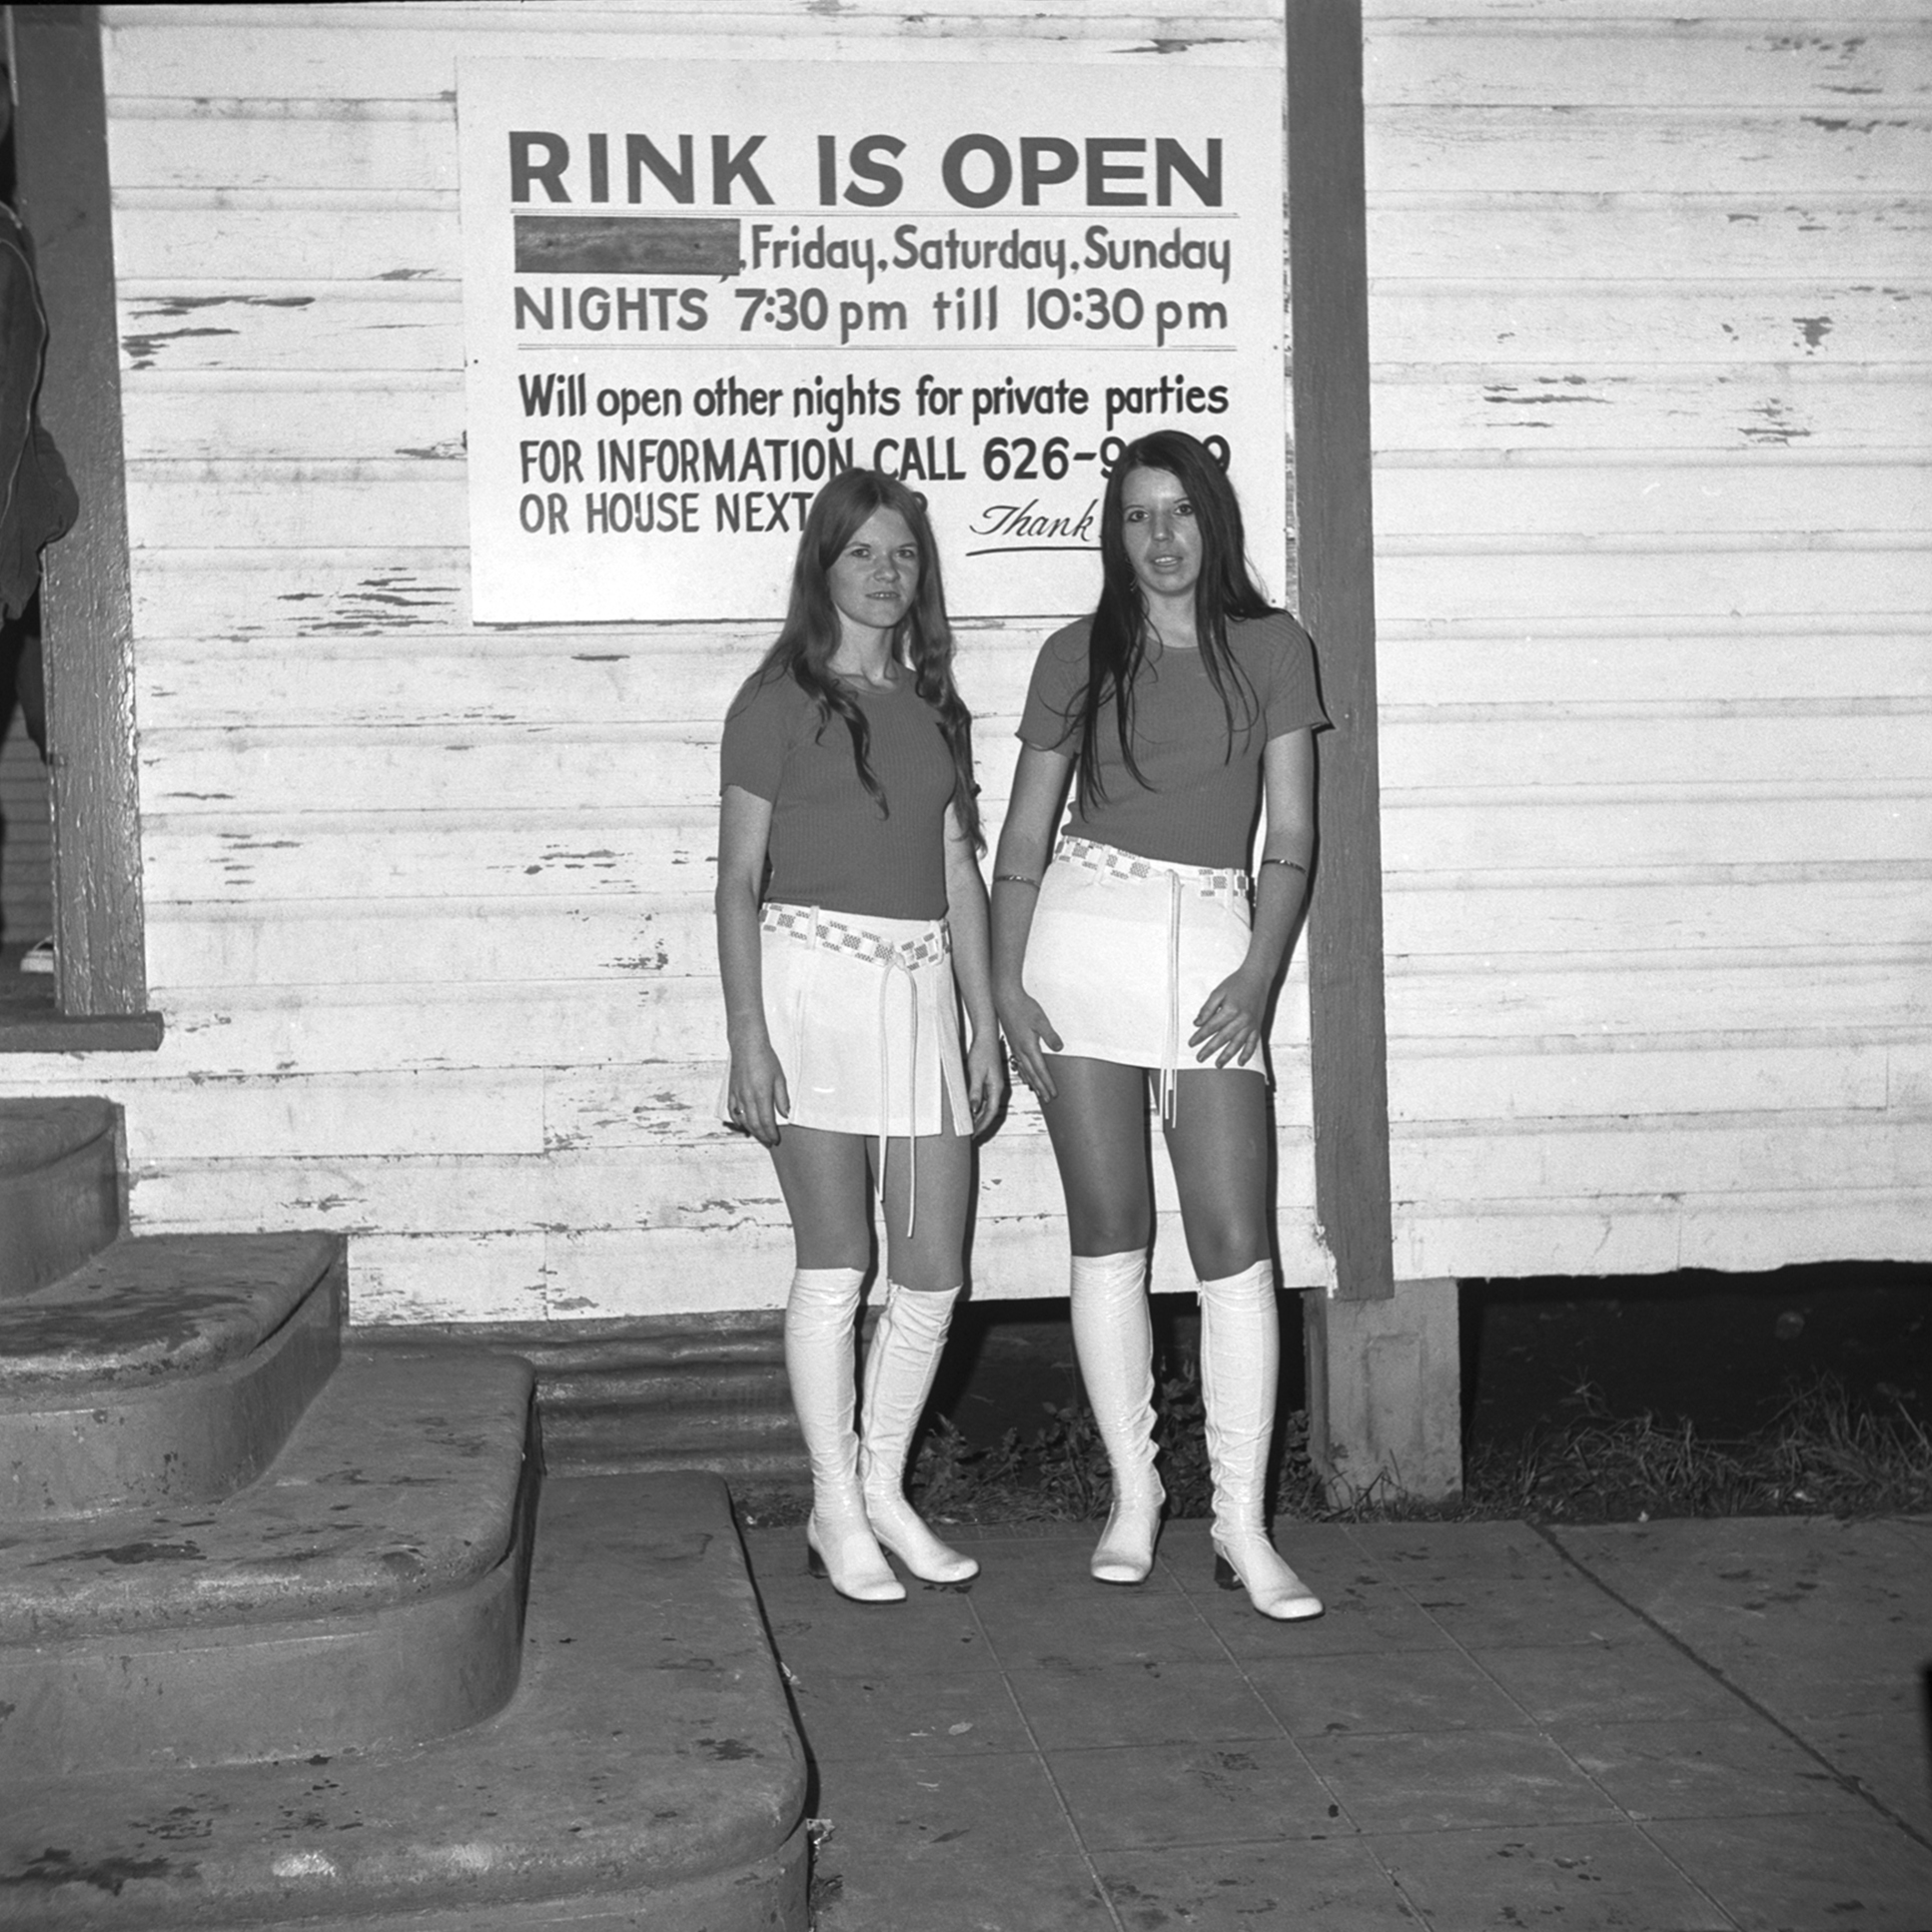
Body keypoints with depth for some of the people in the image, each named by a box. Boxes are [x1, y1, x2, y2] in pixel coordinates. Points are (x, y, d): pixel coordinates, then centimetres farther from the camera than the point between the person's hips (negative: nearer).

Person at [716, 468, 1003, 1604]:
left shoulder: (935, 709, 15)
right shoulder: (781, 701, 0)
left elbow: (961, 875, 16)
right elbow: (740, 879, -4)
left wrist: (987, 1025, 11)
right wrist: (747, 1035, -11)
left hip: (922, 989, 5)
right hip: (813, 980, -5)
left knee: (935, 1273, 4)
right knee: (835, 1266, -3)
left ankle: (886, 1491, 20)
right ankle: (838, 1514, 10)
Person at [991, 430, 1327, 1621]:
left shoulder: (1273, 651, 7)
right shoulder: (1077, 657, 9)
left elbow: (1292, 837, 3)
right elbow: (1024, 837, 9)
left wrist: (1260, 974, -9)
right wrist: (1006, 980, -3)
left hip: (1213, 940, -1)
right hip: (1084, 929, 1)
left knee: (1235, 1240, -7)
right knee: (1109, 1231, 2)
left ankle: (1243, 1524, -2)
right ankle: (1134, 1492, 13)